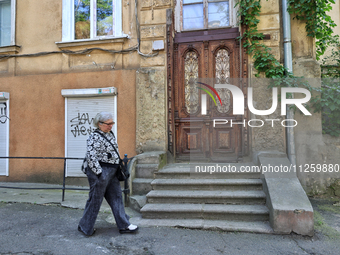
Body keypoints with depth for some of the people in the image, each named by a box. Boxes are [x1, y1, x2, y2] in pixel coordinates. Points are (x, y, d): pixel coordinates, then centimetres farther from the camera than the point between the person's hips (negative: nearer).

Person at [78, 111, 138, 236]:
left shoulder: (110, 134, 12)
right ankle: (85, 227, 23)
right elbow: (91, 157, -21)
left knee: (116, 197, 12)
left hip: (111, 172, 9)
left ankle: (124, 225, 21)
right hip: (100, 171, -9)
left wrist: (119, 168, 19)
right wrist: (99, 173, -22)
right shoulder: (95, 137, -16)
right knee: (95, 199, 4)